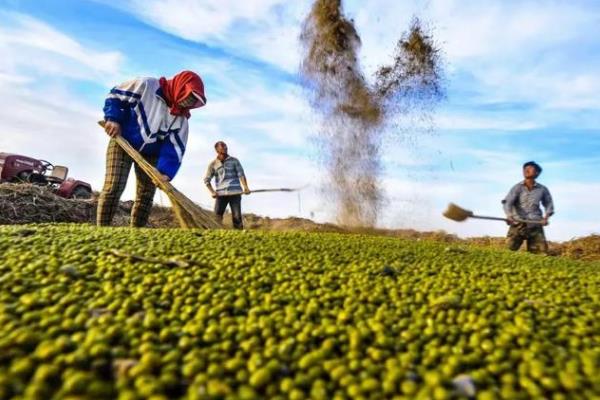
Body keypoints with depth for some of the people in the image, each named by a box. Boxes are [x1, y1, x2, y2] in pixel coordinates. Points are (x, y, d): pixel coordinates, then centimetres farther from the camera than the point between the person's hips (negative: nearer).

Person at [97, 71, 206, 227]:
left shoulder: (181, 118, -6)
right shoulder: (146, 85, -17)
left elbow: (175, 148, -12)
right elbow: (115, 95, -7)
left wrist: (166, 172, -24)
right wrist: (113, 118, -21)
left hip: (151, 153, 4)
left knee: (146, 195, 0)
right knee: (113, 187, -16)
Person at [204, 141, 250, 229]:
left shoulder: (234, 161, 9)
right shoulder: (213, 164, 10)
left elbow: (241, 174, 0)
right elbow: (206, 179, 11)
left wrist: (245, 187, -15)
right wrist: (212, 192, -4)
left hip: (235, 193, -1)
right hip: (221, 194, 1)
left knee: (237, 216, -3)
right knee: (217, 216, -7)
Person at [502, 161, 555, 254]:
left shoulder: (543, 189, 8)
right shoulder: (517, 187, 0)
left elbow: (549, 204, 21)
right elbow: (507, 202, -12)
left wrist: (546, 217, 4)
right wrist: (509, 216, -29)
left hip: (535, 225, 2)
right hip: (518, 223, -2)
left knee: (541, 251, -4)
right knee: (511, 247, -7)